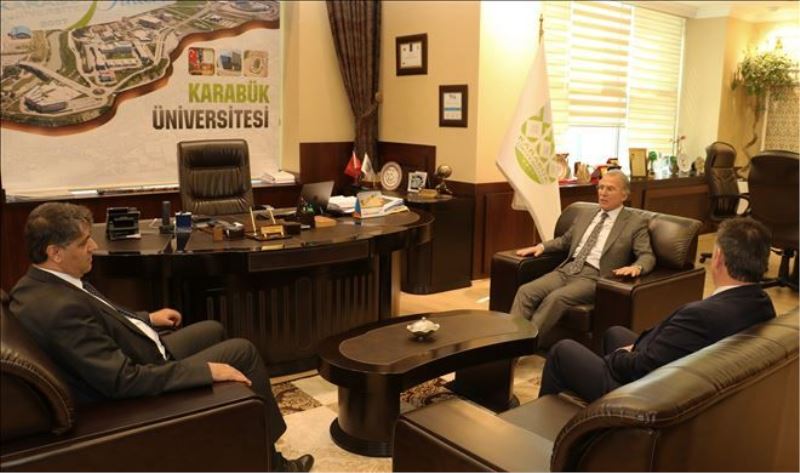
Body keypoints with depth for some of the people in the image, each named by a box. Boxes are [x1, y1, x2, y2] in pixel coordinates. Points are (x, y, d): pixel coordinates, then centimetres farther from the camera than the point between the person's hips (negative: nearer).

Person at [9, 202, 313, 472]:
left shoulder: (38, 284, -3)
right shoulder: (61, 308, -33)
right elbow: (125, 381, -33)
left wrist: (147, 319, 18)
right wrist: (206, 369, -28)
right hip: (136, 395, -10)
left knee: (213, 330, 22)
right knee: (241, 351, -4)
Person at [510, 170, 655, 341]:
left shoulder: (636, 223, 5)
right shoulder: (585, 215, 22)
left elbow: (647, 256, -3)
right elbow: (565, 240, 31)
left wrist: (636, 267, -26)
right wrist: (542, 246, 12)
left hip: (594, 277, -6)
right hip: (567, 270, 6)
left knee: (556, 298, -33)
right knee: (526, 291, -20)